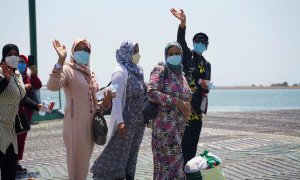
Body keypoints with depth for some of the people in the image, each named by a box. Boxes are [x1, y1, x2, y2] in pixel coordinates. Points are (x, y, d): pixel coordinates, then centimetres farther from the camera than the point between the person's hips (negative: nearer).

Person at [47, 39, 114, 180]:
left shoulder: (90, 74, 14)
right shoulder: (68, 70, -9)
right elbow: (52, 86, -30)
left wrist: (104, 103, 0)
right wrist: (61, 61, -38)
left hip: (90, 125, 7)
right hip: (76, 125, -7)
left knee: (84, 163, 18)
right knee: (77, 164, -1)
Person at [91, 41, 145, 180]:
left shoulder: (136, 71, 11)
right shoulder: (121, 71, -13)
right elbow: (116, 98, -19)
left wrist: (144, 117, 16)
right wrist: (119, 121, -25)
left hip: (138, 121, 8)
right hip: (126, 122, -8)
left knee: (131, 154, 12)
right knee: (118, 154, -2)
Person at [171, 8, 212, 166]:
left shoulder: (207, 64, 18)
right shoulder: (187, 56, 3)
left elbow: (207, 87, 15)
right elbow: (180, 41, -17)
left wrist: (205, 86, -11)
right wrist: (183, 23, -34)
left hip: (197, 107, 6)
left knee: (193, 140, 9)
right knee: (183, 139, -9)